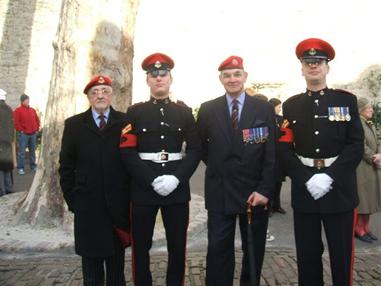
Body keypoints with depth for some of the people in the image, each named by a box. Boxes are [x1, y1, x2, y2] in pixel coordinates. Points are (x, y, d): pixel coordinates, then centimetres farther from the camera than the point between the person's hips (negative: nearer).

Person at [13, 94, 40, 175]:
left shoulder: (32, 110, 15)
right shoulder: (18, 110, -2)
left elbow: (37, 120, 19)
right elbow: (16, 122, -9)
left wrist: (37, 129, 10)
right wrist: (20, 130, -11)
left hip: (33, 134, 5)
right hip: (23, 134, -5)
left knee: (32, 151, 11)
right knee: (21, 151, -6)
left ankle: (33, 166, 21)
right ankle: (20, 168, -2)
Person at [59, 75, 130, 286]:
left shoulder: (125, 122, 1)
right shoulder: (73, 124, 4)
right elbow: (66, 166, 5)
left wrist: (130, 196, -2)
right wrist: (71, 199, 1)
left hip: (118, 205, 0)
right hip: (87, 207, 0)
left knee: (117, 264, 14)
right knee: (91, 261, 11)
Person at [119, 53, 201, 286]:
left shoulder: (184, 111, 8)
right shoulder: (135, 112, 4)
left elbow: (195, 150, 3)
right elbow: (127, 152, -4)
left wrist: (177, 178, -13)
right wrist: (152, 180, -15)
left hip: (178, 188, 1)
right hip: (143, 187, -1)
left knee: (178, 246, 9)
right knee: (141, 247, 8)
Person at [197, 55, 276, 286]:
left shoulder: (265, 108, -1)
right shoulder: (208, 109, 3)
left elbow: (271, 154, -5)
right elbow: (201, 146, 13)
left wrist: (265, 189, -11)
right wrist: (219, 167, 6)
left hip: (255, 191, 0)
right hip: (220, 192, 0)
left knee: (254, 250, 14)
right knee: (218, 249, 5)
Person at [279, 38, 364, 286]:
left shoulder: (347, 100, 3)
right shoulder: (291, 105, 7)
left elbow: (356, 145, -4)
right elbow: (285, 148, 0)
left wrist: (330, 177, -16)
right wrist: (307, 179, -13)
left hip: (340, 190, -1)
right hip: (304, 189, 1)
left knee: (342, 256, 7)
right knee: (307, 256, 11)